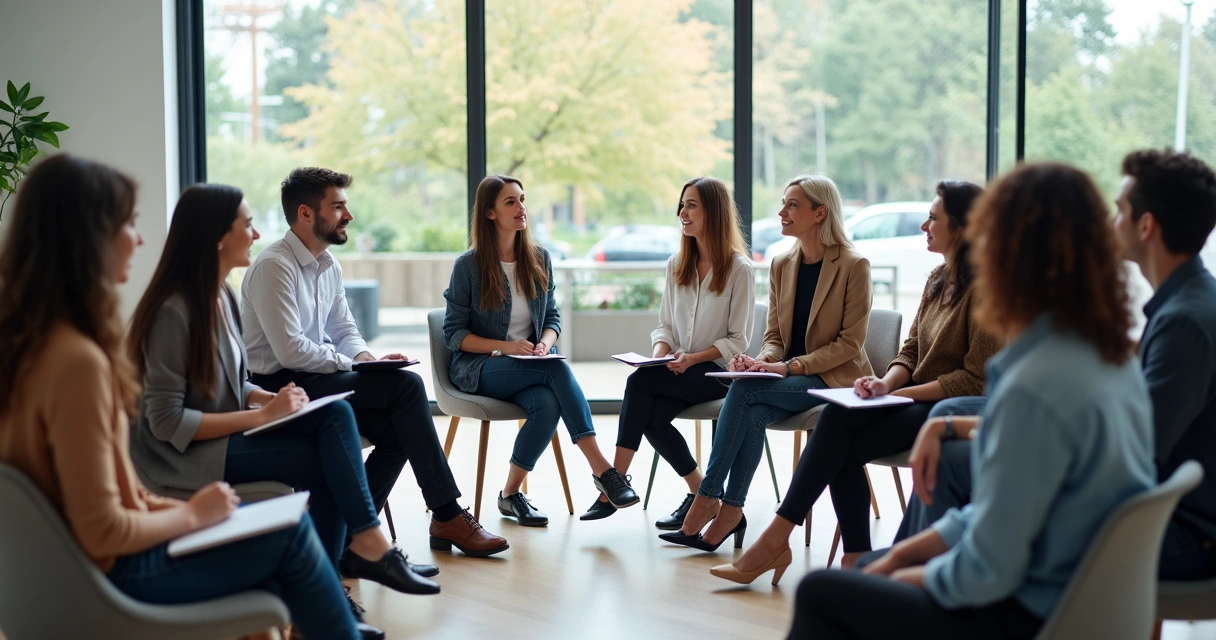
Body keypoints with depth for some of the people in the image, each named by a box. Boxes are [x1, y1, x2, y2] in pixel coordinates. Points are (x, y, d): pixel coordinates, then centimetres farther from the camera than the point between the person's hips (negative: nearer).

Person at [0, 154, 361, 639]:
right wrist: (191, 515, -9)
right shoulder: (77, 361, -27)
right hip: (107, 573, -9)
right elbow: (101, 532, -25)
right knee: (290, 530, 2)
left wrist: (153, 504, 4)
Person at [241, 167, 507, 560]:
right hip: (283, 386, -9)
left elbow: (344, 329, 21)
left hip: (319, 379, 9)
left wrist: (365, 358, -2)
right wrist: (353, 364, -12)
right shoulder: (274, 266, -16)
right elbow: (290, 351, -22)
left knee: (395, 432, -14)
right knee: (406, 385, -19)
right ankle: (446, 516, -12)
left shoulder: (328, 265, 13)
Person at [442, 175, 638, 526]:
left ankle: (510, 494, -17)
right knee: (558, 369, -32)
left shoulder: (539, 259, 8)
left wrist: (545, 343, -10)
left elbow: (552, 317, 13)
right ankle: (601, 469, -31)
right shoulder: (468, 265, -5)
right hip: (479, 369, -4)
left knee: (548, 403, -32)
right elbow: (453, 333, -5)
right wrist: (506, 346, -18)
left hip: (530, 367, 4)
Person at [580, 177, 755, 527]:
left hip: (717, 371, -5)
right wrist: (660, 351, -9)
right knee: (653, 417, -28)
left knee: (639, 382, -28)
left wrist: (693, 358, -20)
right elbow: (665, 324, 14)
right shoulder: (677, 265, 12)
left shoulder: (739, 269, -6)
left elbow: (738, 341, -8)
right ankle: (701, 492, -15)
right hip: (678, 370, 5)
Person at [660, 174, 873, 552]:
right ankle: (729, 513, -26)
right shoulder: (781, 266, 10)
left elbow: (850, 342, -11)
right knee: (754, 414, -30)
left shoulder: (853, 266, -9)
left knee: (744, 389, -27)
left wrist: (790, 367, -20)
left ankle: (708, 498, -22)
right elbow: (775, 336, 13)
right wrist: (763, 360, -11)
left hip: (835, 379, -5)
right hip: (790, 379, 5)